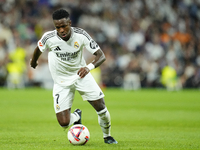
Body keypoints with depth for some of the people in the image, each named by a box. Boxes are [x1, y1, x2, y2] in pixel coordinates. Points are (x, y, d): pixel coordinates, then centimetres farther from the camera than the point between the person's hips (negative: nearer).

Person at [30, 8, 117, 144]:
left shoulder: (81, 35, -21)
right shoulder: (49, 38, -21)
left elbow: (101, 56, -20)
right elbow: (39, 48, 4)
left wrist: (89, 67, -41)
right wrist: (34, 61, 24)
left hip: (81, 75, 0)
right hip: (61, 81, 0)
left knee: (101, 108, -9)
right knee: (64, 123, -12)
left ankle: (107, 136, 22)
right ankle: (76, 116, 27)